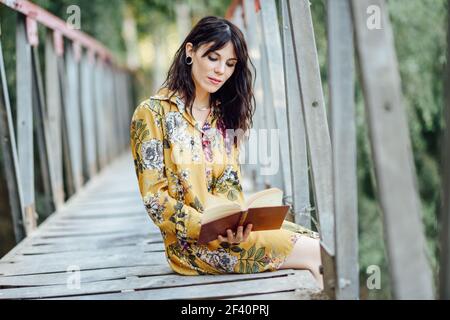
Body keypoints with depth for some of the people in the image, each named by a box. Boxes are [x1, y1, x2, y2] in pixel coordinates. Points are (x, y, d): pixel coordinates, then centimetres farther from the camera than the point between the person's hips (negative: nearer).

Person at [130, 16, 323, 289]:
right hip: (191, 241, -6)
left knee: (316, 242, -14)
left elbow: (230, 184, 5)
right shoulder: (153, 112, -6)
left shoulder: (225, 115, 13)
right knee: (314, 253, -17)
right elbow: (155, 197, -10)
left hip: (231, 228, 6)